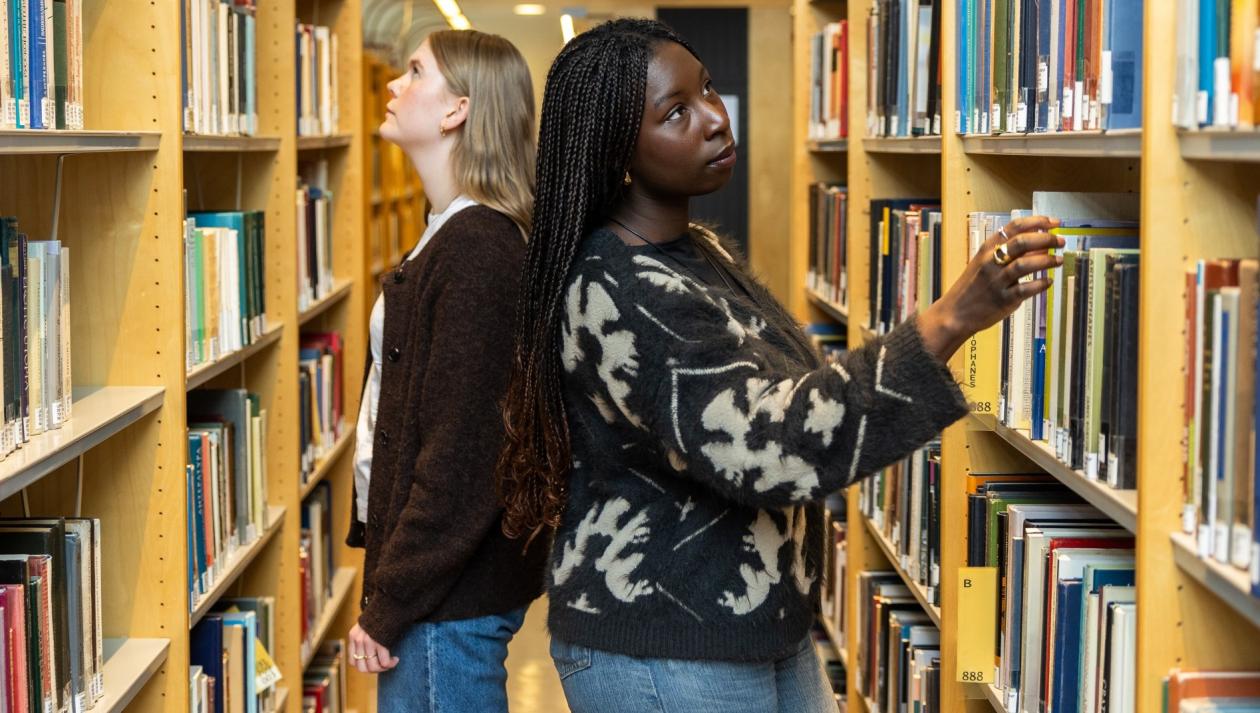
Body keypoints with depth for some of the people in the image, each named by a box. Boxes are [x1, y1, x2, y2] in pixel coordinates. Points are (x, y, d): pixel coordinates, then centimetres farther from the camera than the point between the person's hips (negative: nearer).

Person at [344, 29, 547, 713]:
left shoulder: (475, 249, -19)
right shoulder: (452, 234, 12)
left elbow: (460, 456, -22)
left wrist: (387, 605, -18)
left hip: (450, 594, -10)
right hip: (447, 579, 10)